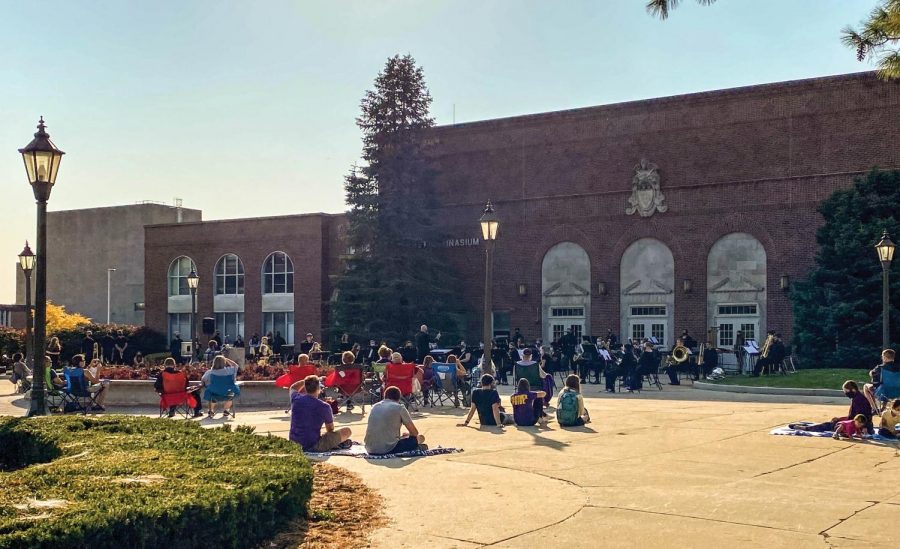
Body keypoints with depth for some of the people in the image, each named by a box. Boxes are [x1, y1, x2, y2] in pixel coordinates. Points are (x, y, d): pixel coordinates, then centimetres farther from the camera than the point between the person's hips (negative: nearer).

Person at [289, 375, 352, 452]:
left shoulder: (296, 399, -4)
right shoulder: (324, 407, -15)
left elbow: (293, 387, 25)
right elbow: (330, 429, 3)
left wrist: (306, 380, 22)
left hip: (293, 445, 5)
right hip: (313, 447, -5)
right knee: (347, 431, 2)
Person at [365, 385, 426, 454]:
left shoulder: (374, 407, 16)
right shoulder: (400, 408, 0)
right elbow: (414, 432, 6)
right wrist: (407, 435, 30)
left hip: (370, 450, 6)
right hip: (388, 449, -6)